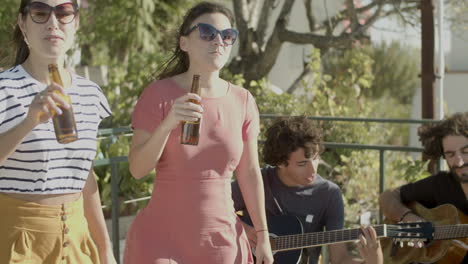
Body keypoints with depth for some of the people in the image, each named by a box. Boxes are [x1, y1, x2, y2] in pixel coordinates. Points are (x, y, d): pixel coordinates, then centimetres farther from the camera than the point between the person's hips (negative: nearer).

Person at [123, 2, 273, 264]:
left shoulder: (243, 101, 2)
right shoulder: (159, 94, -7)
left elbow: (250, 172, 9)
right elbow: (137, 169, -12)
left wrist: (263, 236, 9)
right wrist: (167, 124, -28)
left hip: (224, 242, 3)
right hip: (162, 240, -3)